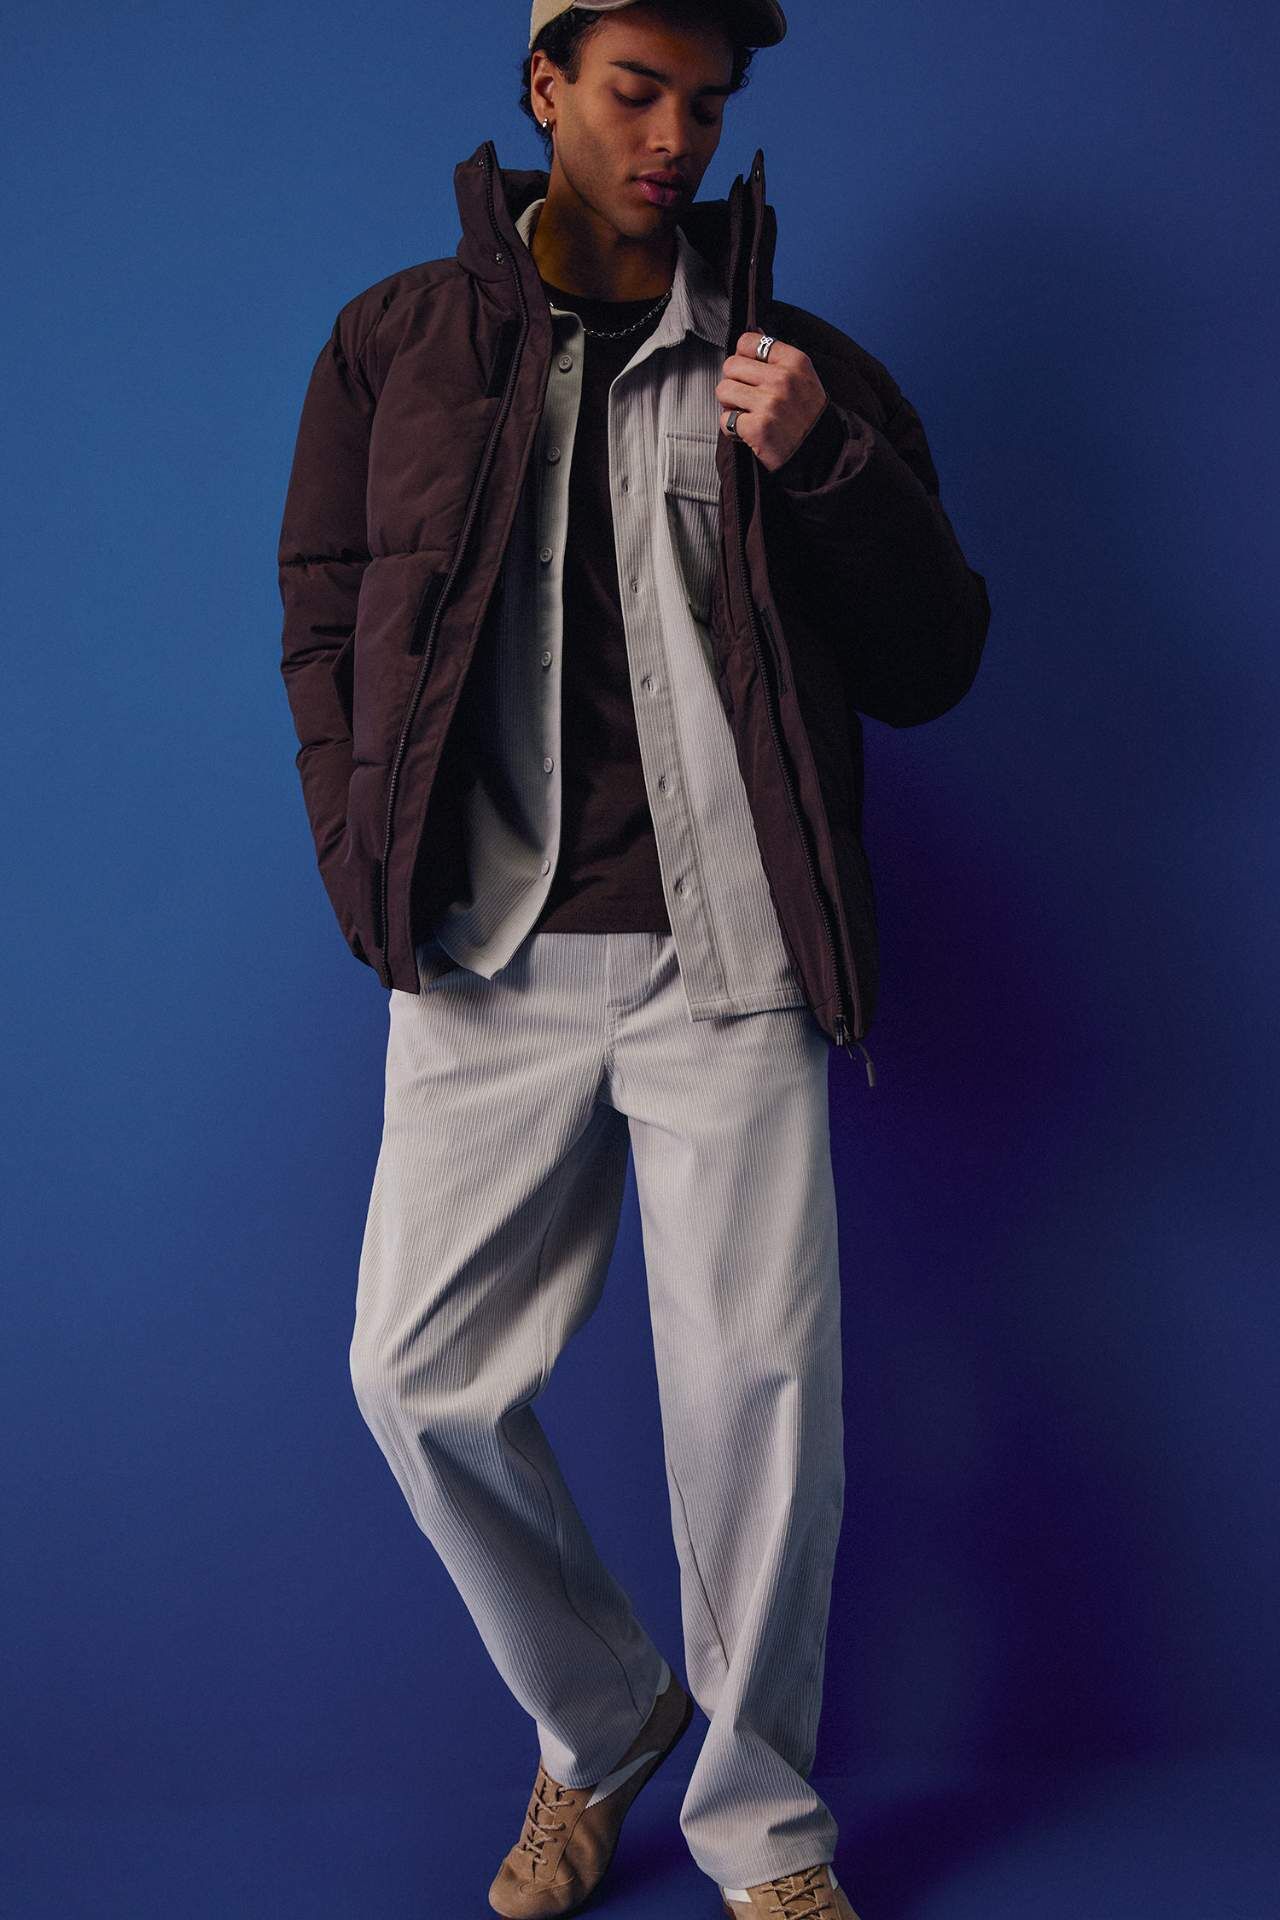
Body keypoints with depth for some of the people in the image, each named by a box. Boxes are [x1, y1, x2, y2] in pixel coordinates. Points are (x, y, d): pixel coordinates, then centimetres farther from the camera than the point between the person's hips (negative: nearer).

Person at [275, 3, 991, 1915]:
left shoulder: (807, 370, 8)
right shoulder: (395, 341, 10)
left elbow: (934, 666, 7)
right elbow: (324, 619, 13)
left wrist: (828, 466, -9)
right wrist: (368, 868, 1)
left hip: (728, 963, -1)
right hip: (487, 962, 1)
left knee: (757, 1389, -1)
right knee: (423, 1373, 1)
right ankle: (601, 1726, 28)